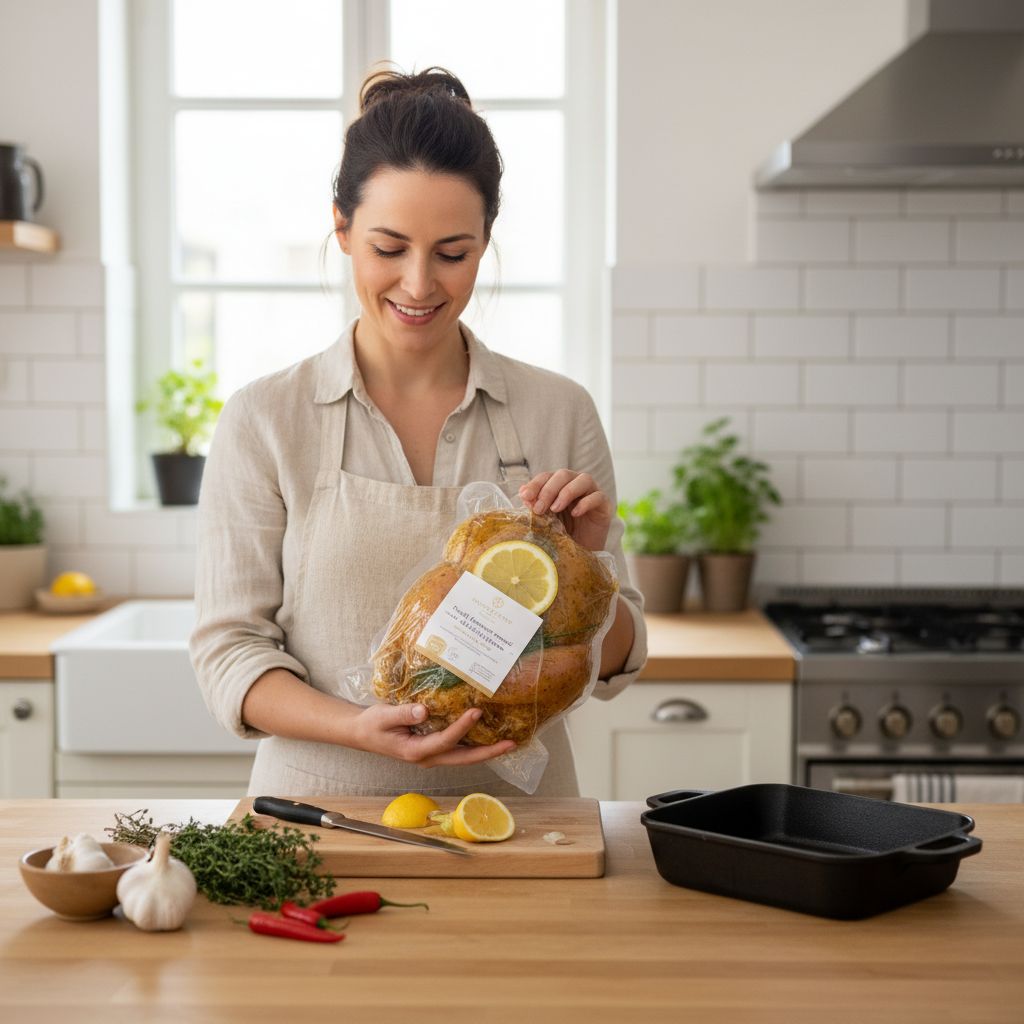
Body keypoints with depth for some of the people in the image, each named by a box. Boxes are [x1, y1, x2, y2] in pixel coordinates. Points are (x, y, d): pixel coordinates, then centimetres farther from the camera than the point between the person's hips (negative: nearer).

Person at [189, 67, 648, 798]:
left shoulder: (559, 413, 4)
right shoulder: (264, 422, 0)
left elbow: (613, 664, 9)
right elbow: (229, 649, 0)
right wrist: (361, 729, -17)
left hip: (515, 803, 1)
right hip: (323, 807, -1)